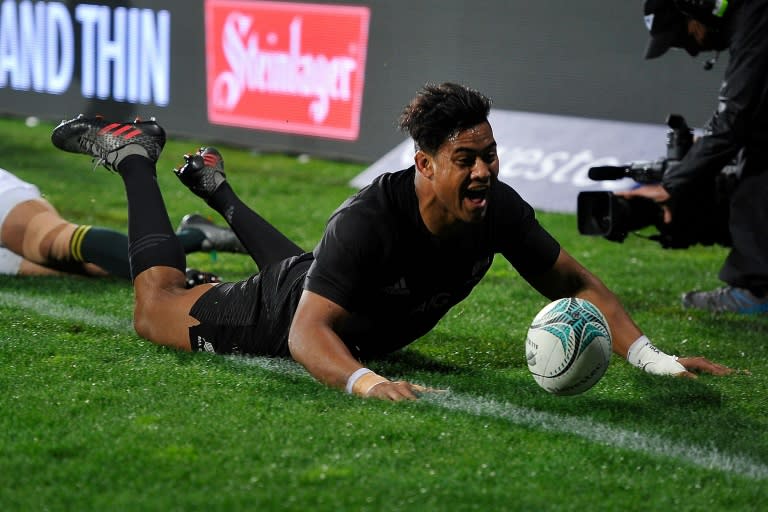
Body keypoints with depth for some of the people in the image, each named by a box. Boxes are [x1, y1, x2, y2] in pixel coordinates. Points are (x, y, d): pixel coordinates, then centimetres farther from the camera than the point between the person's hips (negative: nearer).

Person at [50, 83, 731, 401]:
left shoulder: (498, 209, -30)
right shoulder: (368, 220, -47)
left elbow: (575, 284, -19)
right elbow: (308, 333, -53)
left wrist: (649, 355, -35)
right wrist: (366, 382, -74)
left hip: (371, 331, 6)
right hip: (286, 316, -6)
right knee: (155, 303, 18)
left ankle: (216, 184, 64)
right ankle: (133, 156, 36)